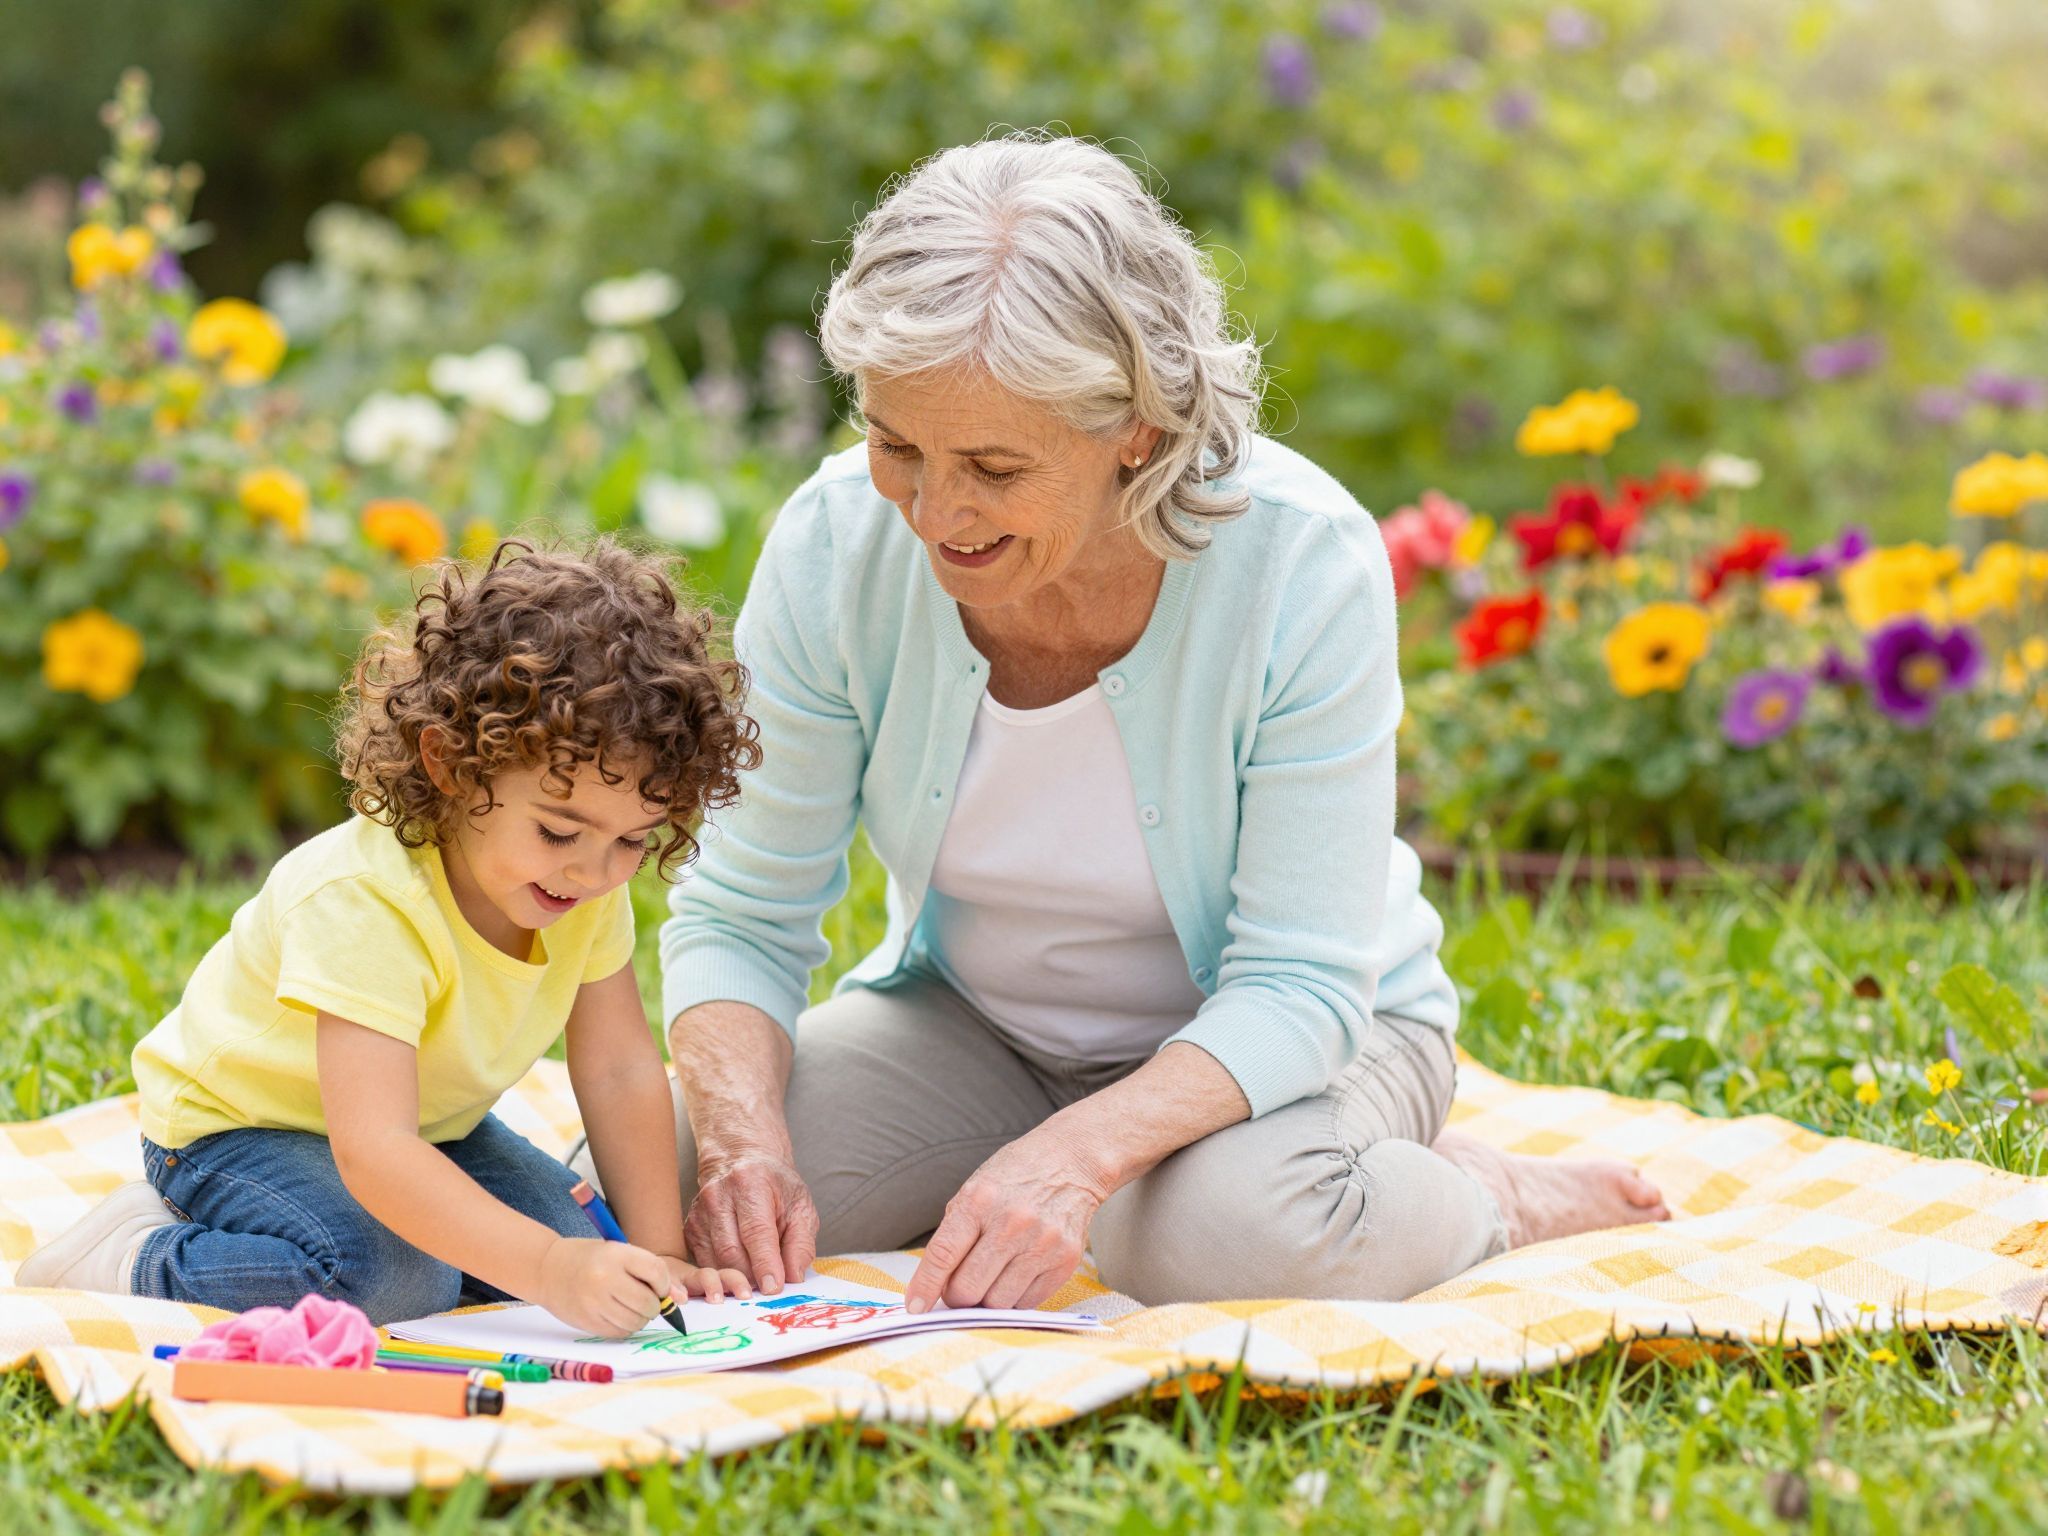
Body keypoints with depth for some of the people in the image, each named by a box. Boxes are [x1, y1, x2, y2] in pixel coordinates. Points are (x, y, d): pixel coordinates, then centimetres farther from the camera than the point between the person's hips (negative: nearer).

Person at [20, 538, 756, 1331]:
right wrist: (548, 1268, -53)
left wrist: (656, 1254, -16)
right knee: (387, 1276, -32)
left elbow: (621, 1071, -8)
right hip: (234, 1122, -7)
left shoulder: (589, 887, -15)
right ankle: (141, 1254, -11)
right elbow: (370, 1149, -45)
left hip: (424, 1126, 7)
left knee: (587, 1240, -11)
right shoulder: (363, 902, -38)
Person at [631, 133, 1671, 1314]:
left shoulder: (1302, 561, -28)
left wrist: (1075, 1155, -43)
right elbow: (741, 917, -10)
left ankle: (1480, 1199, -4)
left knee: (1221, 1234, -38)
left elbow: (1297, 987, -26)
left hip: (1289, 1040, -4)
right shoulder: (837, 544, -20)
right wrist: (743, 1133, -31)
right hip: (974, 1028, 4)